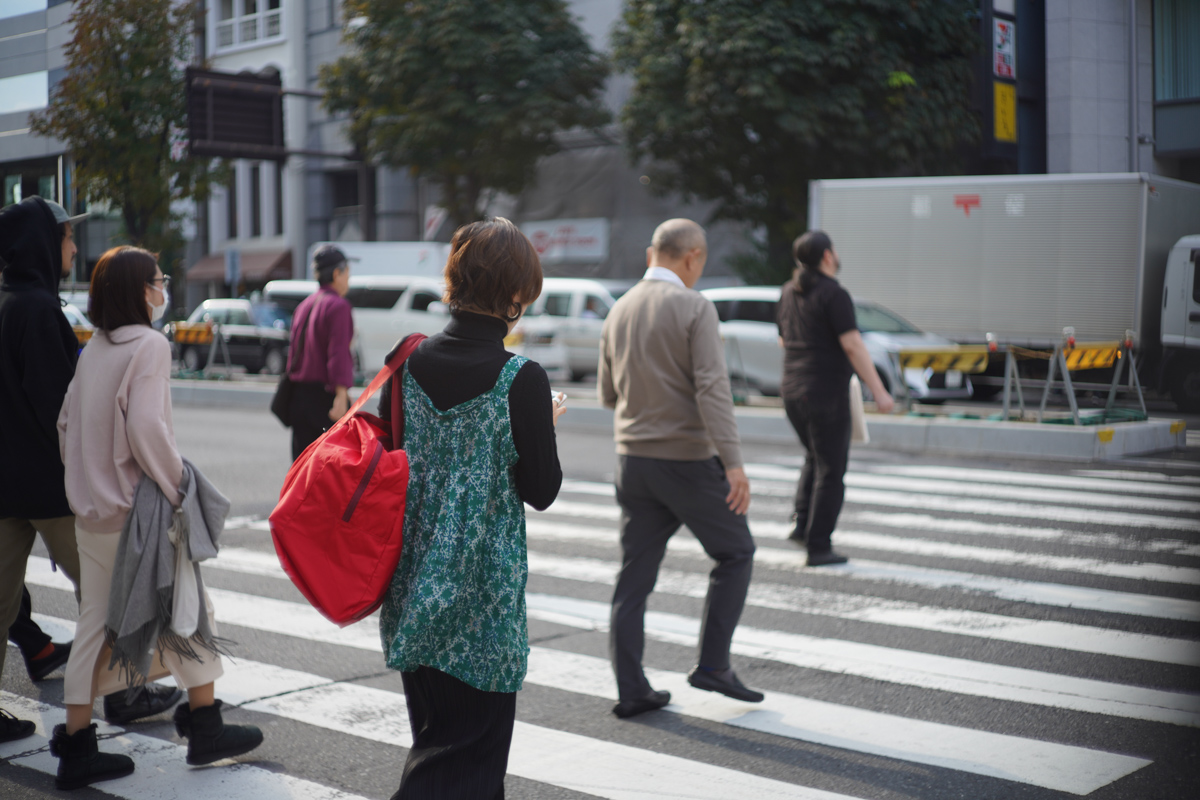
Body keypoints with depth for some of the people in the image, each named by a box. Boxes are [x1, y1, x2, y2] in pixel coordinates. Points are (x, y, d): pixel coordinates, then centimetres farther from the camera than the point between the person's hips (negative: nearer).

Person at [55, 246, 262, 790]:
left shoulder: (92, 350, 9)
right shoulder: (149, 345, -14)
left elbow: (67, 423, 13)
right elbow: (147, 428, -23)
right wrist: (176, 485, -13)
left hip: (90, 512, 7)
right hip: (136, 512, -7)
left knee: (94, 622, 12)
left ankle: (75, 747, 14)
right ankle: (204, 727, 18)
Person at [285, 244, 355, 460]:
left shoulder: (303, 306, 16)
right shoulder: (338, 305, -9)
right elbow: (338, 352, -19)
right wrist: (341, 395, -25)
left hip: (299, 395, 8)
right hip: (324, 394, -8)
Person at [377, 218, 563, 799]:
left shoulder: (409, 364, 0)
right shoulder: (521, 379, -16)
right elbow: (541, 490, -11)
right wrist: (542, 427, 7)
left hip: (413, 582, 6)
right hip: (481, 592, -6)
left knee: (436, 731, 22)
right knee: (471, 746, 6)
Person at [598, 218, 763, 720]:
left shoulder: (619, 312, 7)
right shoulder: (694, 308, -12)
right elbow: (712, 388, -22)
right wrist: (733, 462, -24)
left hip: (633, 460, 6)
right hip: (688, 461, -6)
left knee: (635, 576, 8)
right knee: (735, 553, 12)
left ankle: (631, 690, 9)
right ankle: (712, 664, 9)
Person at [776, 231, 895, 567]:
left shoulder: (790, 291, 9)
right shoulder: (834, 294, -14)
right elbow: (853, 346, -20)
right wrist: (878, 391, -18)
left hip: (793, 394, 7)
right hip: (827, 394, -7)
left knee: (817, 457, 26)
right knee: (831, 470, 3)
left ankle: (802, 524, 12)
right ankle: (819, 546, 4)